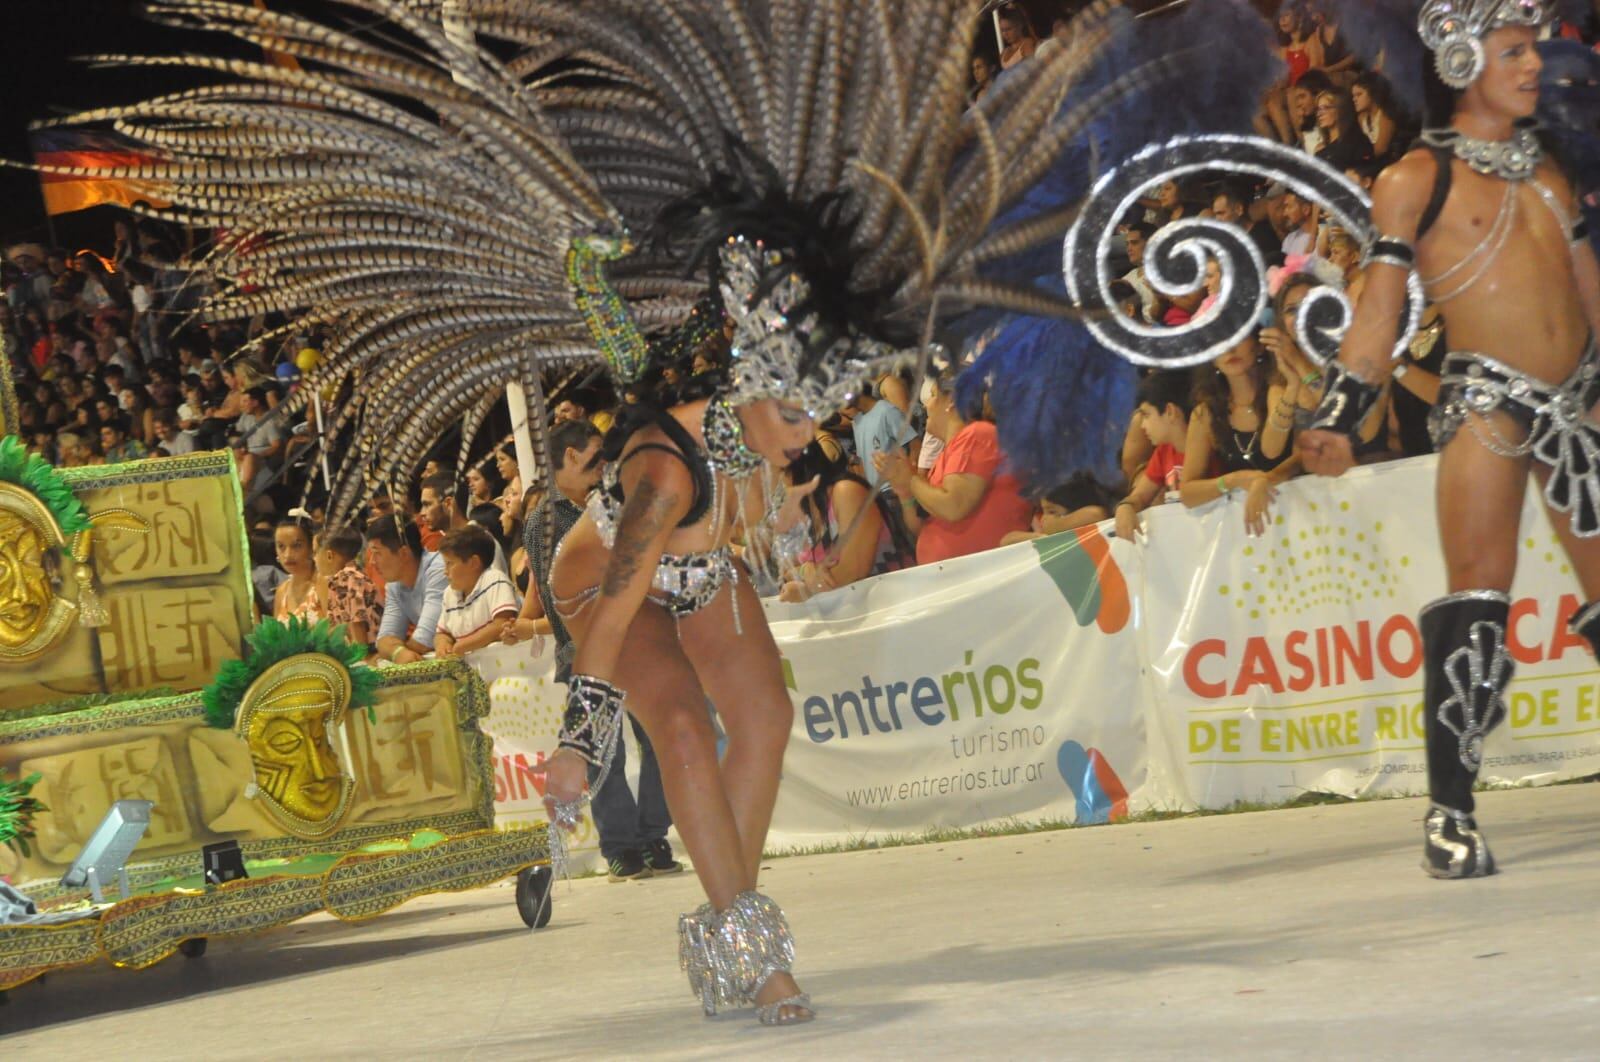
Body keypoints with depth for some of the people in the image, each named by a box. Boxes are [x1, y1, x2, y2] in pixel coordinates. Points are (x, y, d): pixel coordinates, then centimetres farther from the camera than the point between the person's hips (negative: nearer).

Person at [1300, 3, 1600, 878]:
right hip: (1486, 402, -5)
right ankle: (1450, 813, -11)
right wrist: (1337, 418, -9)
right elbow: (1379, 313, 0)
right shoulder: (1417, 179, 2)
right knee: (1478, 601, -14)